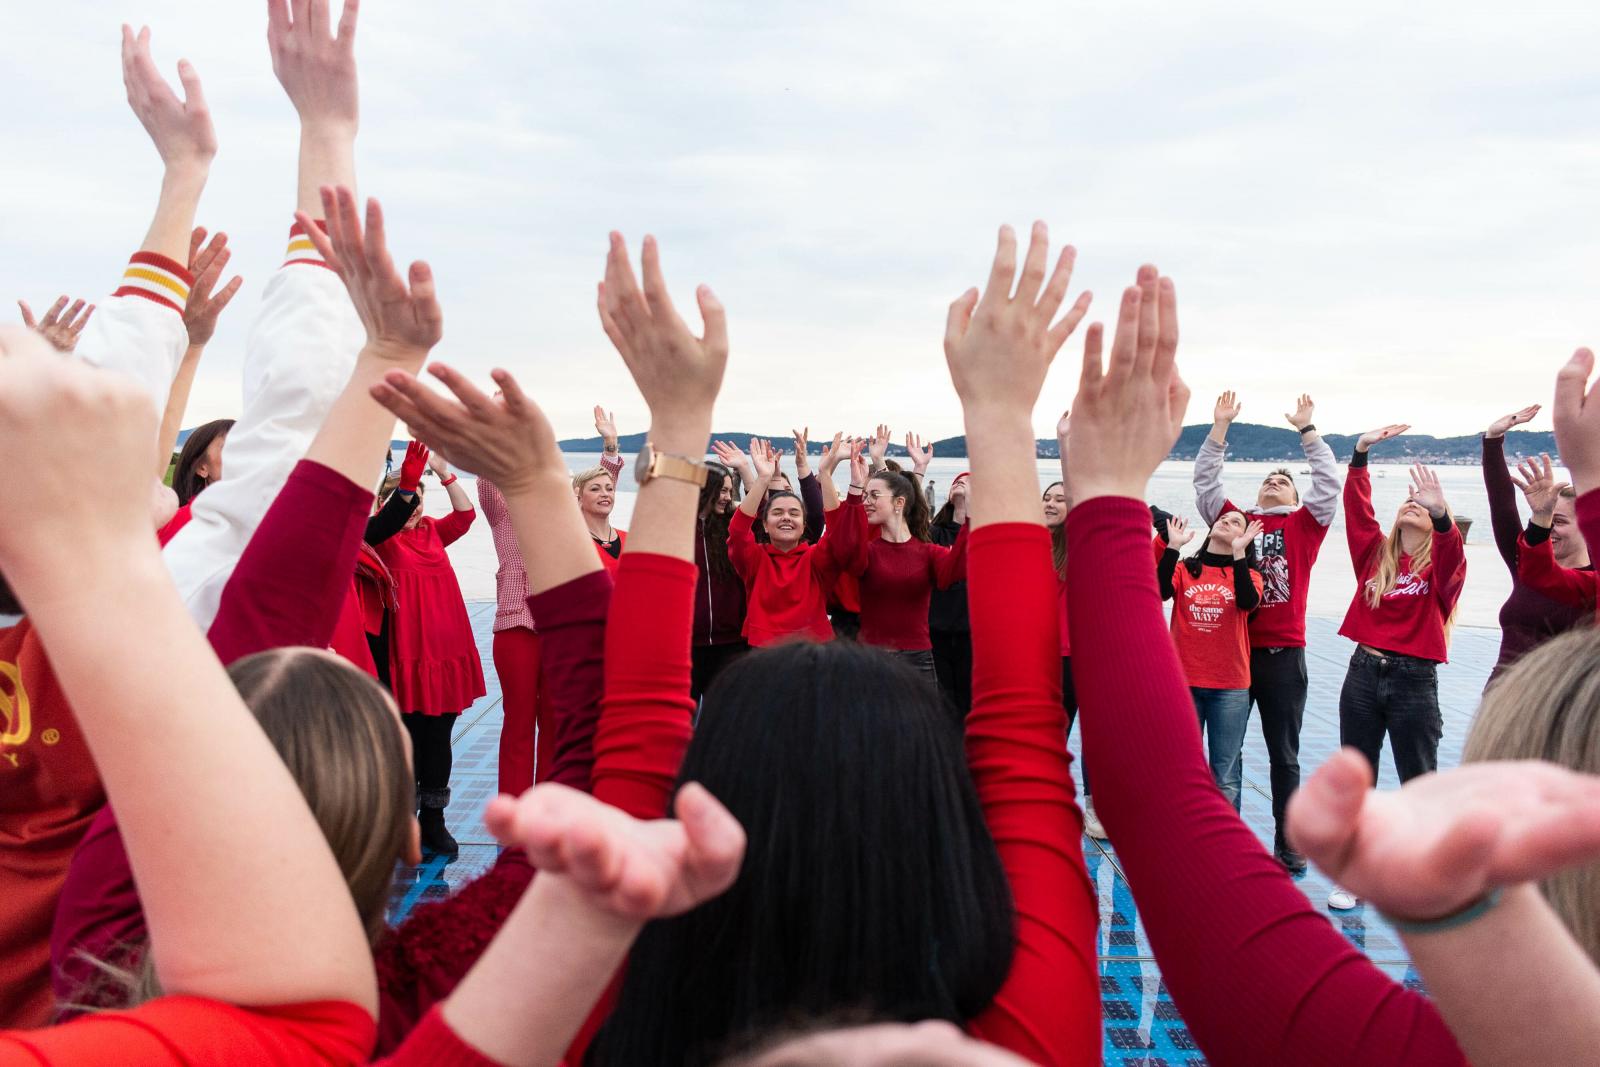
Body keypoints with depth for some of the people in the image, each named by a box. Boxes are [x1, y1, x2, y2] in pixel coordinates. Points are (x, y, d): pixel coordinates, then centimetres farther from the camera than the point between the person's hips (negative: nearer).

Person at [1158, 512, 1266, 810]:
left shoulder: (1247, 574, 5)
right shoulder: (1184, 570, 6)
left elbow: (1248, 601, -17)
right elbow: (1160, 591, -14)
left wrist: (1238, 553, -20)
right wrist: (1173, 546, -15)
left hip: (1230, 687, -1)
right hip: (1183, 683, 1)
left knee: (1226, 776, 4)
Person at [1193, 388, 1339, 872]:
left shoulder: (1304, 525, 8)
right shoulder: (1236, 520, 10)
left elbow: (1329, 483, -1)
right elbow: (1205, 480, 6)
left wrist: (1307, 429, -2)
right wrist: (1220, 427, 2)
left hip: (1283, 654, -1)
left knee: (1284, 756, 7)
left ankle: (1288, 846, 15)